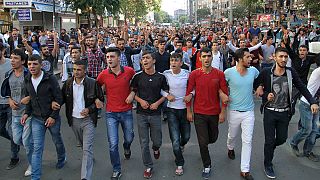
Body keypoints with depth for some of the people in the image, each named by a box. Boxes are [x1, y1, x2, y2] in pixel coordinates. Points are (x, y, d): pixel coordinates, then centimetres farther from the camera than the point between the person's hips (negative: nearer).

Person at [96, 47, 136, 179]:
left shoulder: (129, 71, -10)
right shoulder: (103, 74, -9)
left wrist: (133, 93, -6)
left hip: (126, 112, 1)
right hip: (111, 114, -1)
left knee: (129, 138, 19)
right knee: (113, 144, -1)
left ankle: (127, 147, 57)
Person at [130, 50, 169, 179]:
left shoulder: (161, 77, -1)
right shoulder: (138, 77, -1)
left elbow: (166, 93, 5)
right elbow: (132, 92, 5)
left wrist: (158, 103, -9)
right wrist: (140, 100, -11)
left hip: (155, 113, 0)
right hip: (141, 114, 0)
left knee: (157, 141, 9)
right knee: (144, 142, 5)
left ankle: (156, 148, 46)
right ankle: (148, 167, 21)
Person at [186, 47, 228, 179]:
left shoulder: (219, 74, -6)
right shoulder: (194, 74, -7)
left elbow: (224, 94, -2)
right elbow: (188, 93, -2)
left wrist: (223, 112, -4)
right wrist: (189, 111, -2)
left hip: (215, 113, 2)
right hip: (199, 113, -1)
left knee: (213, 138, 18)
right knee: (203, 142, 3)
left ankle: (203, 146, 53)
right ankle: (207, 166, 22)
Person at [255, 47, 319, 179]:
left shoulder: (291, 72, -6)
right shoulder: (266, 72, -12)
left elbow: (302, 88, -1)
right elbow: (258, 89, 0)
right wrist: (266, 95, -19)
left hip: (285, 113, 3)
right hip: (270, 112, -3)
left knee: (282, 139, 15)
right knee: (269, 140, 5)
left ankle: (269, 149, 47)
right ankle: (268, 164, 27)